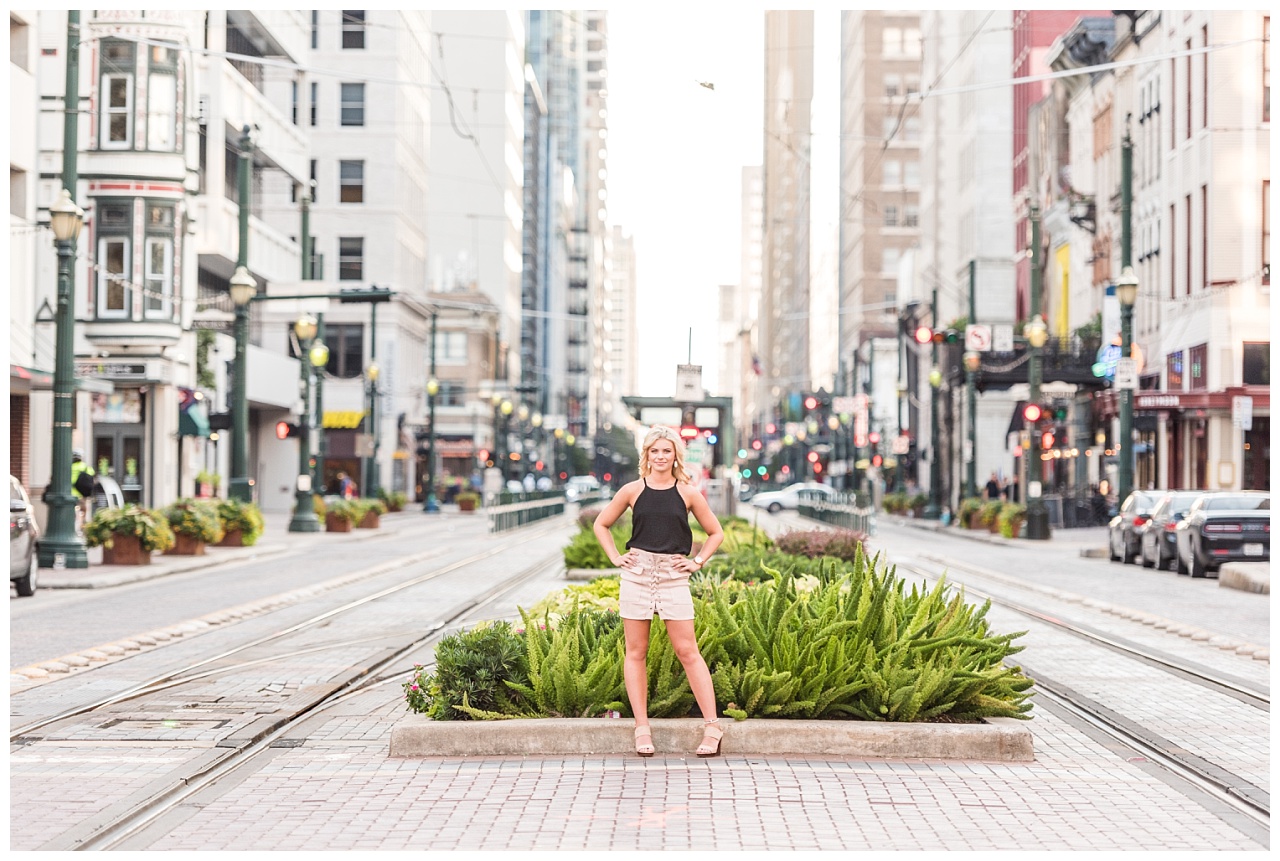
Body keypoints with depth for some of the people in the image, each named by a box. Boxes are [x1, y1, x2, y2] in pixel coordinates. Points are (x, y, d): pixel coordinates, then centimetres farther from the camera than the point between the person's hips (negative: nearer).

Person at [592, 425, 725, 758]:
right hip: (637, 575, 1)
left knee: (687, 651, -4)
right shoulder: (633, 490, 5)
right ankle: (642, 728, 8)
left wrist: (698, 561, 3)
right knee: (636, 652, 2)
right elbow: (601, 524, 16)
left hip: (673, 577, -1)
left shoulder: (687, 493, 4)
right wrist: (615, 557, 5)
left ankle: (712, 725, -1)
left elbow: (716, 532, 15)